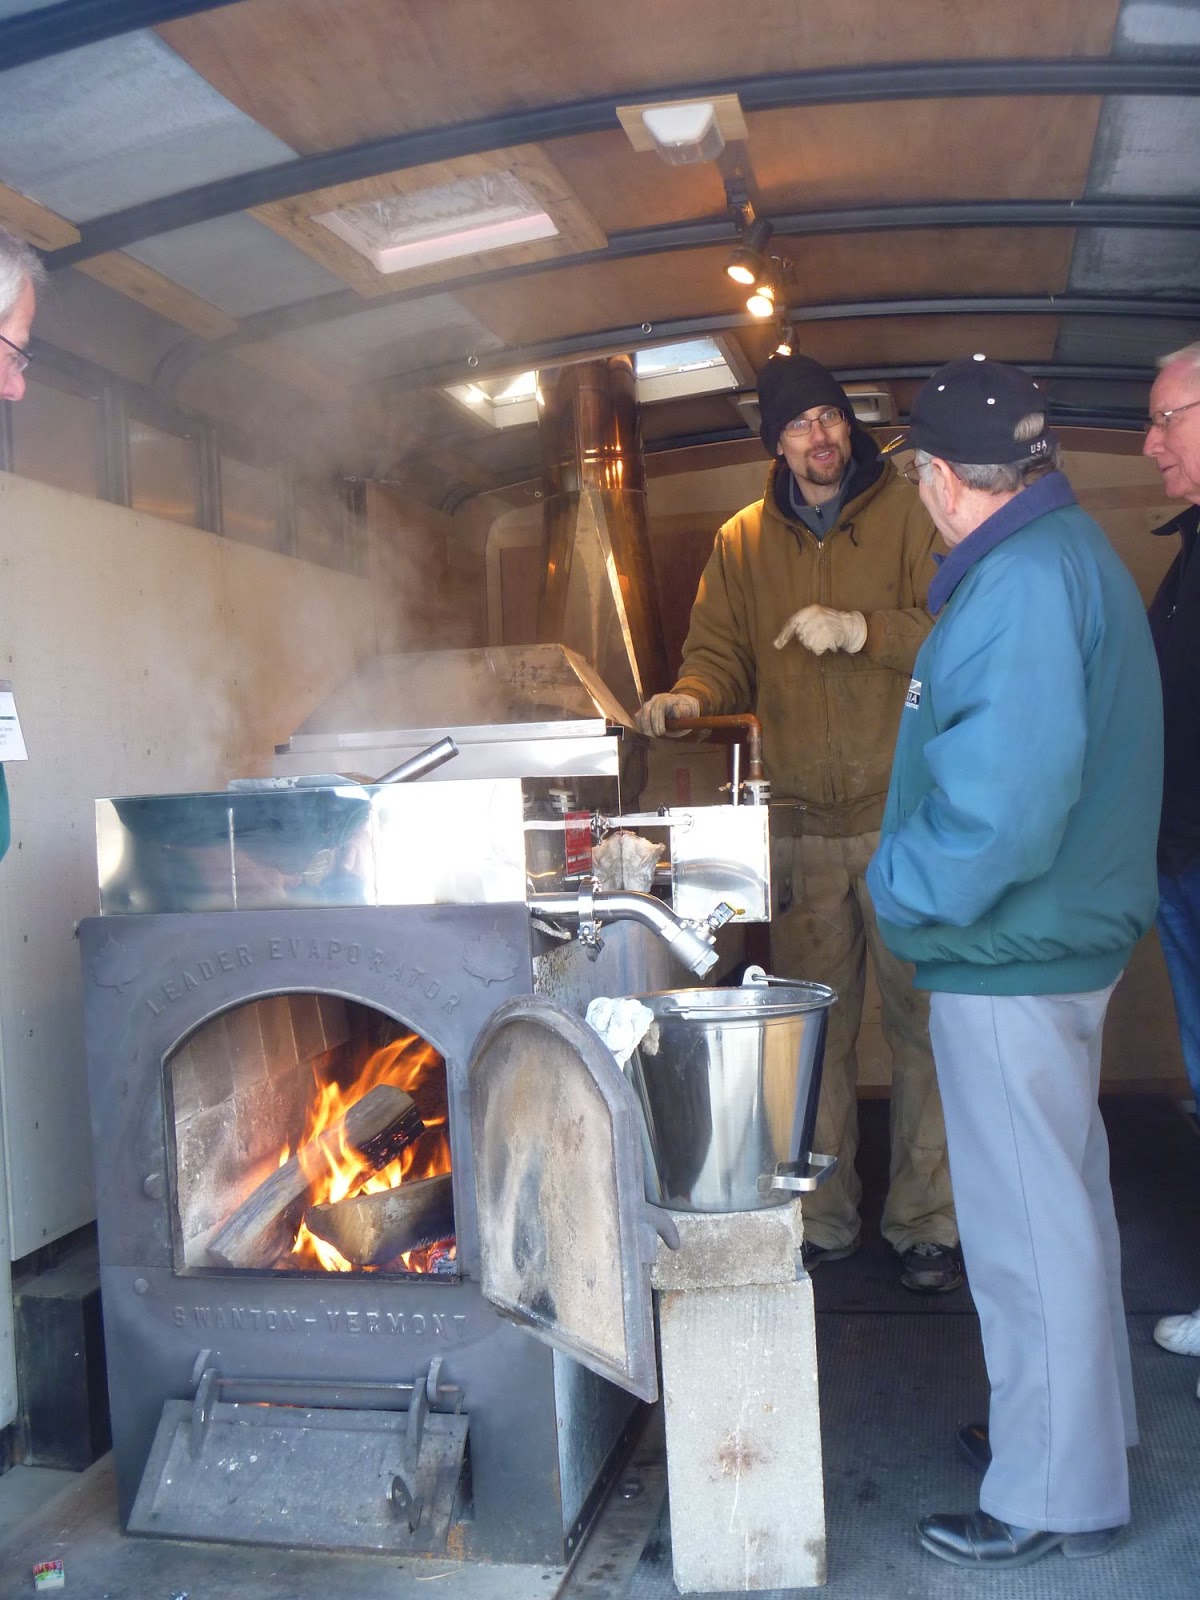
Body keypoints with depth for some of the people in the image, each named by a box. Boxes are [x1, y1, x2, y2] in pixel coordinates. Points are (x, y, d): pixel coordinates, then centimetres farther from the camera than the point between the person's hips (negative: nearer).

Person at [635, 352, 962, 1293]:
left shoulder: (908, 516, 3)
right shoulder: (742, 542, 13)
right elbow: (721, 655, 13)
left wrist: (863, 629, -18)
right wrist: (689, 696, -8)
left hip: (905, 816, -2)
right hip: (800, 825, 3)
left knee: (920, 1024, 1)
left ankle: (926, 1223, 15)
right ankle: (823, 1218, 23)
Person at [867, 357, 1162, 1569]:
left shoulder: (1022, 582, -21)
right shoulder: (1073, 555, 12)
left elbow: (1007, 796, -30)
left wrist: (906, 891, -16)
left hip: (1009, 956, -11)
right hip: (1062, 936, 11)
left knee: (1028, 1222, 3)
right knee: (1062, 1199, 23)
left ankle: (1055, 1494, 20)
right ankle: (1082, 1423, 42)